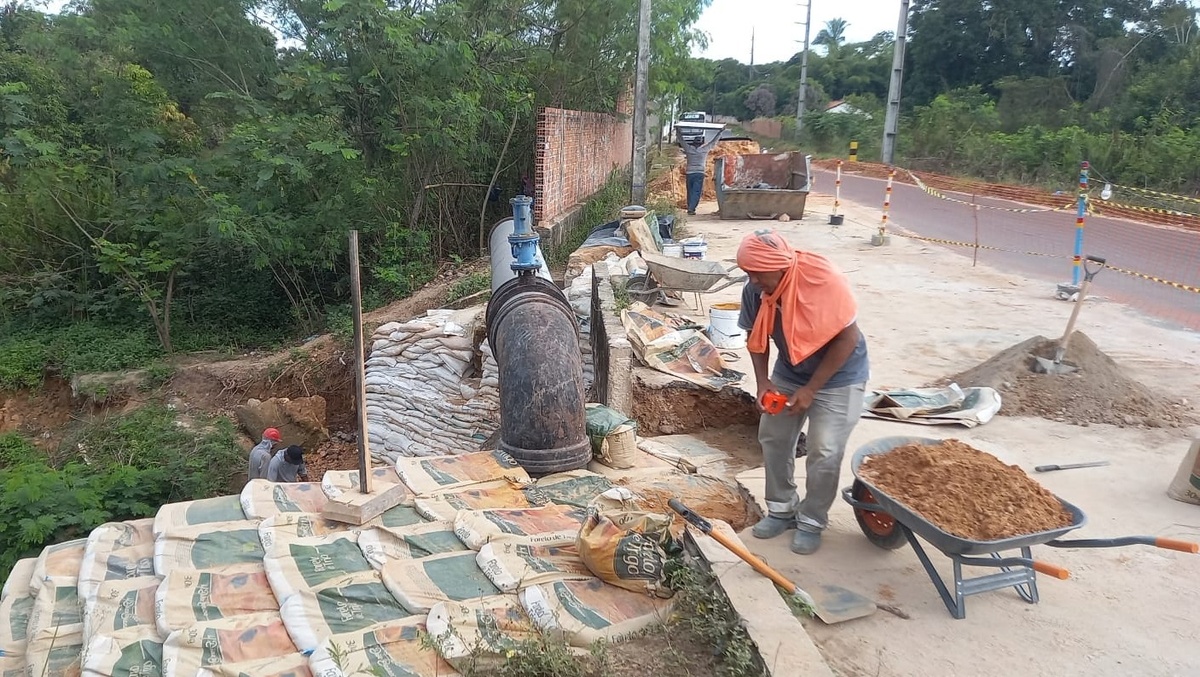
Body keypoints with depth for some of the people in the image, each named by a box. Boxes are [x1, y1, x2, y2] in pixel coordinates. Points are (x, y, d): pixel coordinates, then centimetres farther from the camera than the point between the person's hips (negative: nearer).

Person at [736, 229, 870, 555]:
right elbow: (756, 337, 0)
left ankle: (812, 522, 13)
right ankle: (782, 509, 26)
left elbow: (847, 338, -25)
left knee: (824, 453, -7)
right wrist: (763, 381, -14)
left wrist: (811, 389, -23)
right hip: (788, 373, 5)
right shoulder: (754, 291, -17)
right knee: (773, 439, 8)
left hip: (837, 377, -5)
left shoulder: (824, 280, -32)